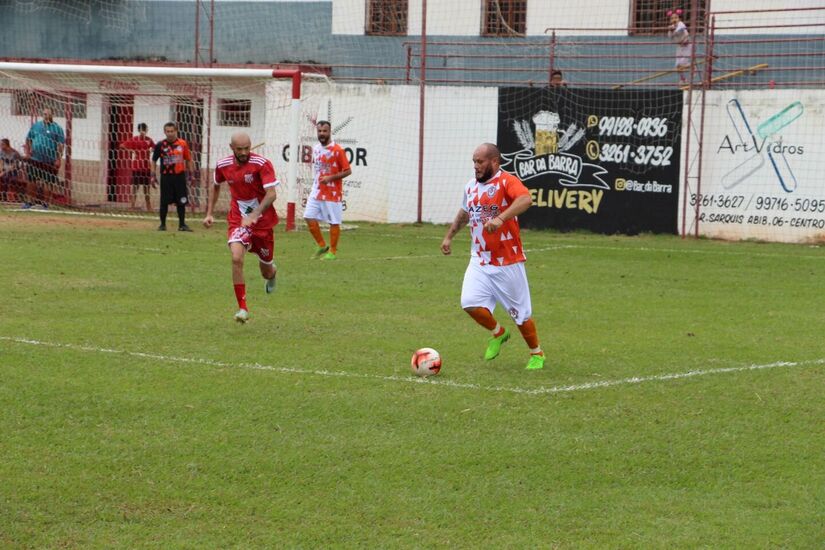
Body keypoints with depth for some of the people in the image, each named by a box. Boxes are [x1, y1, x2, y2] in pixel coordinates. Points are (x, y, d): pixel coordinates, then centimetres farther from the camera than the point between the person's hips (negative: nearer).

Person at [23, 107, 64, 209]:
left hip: (50, 161, -4)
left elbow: (60, 144, -8)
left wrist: (59, 159, -15)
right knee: (32, 180, 8)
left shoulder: (57, 128, -3)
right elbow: (28, 139, 18)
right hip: (35, 159, 4)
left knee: (48, 183, 0)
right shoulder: (36, 125, 11)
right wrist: (27, 151, 5)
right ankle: (29, 201, 17)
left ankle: (46, 203, 8)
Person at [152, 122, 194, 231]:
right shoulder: (160, 145, -1)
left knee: (181, 201, 2)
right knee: (164, 201, 2)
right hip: (166, 176, -1)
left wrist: (191, 174, 5)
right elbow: (153, 160, 5)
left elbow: (188, 160, 10)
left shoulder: (182, 144, 2)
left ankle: (182, 224, 12)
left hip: (180, 176, 1)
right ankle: (162, 224, 14)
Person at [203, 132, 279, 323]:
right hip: (238, 220, 2)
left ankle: (272, 273, 53)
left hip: (262, 221, -2)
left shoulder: (262, 164, -18)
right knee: (236, 258, -26)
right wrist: (209, 213, 13)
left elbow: (271, 194, -26)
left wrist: (254, 215, -38)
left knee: (266, 272, 11)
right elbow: (216, 187, 18)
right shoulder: (223, 165, -4)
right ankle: (242, 309, -18)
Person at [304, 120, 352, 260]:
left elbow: (348, 171, -12)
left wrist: (330, 178, -20)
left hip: (333, 193, -6)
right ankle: (322, 246, 16)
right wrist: (316, 179, 15)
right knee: (309, 217, 1)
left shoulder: (337, 150, -13)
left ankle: (333, 251, 11)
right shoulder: (315, 148, 8)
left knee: (334, 222, 0)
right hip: (317, 191, 7)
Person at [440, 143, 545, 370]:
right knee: (470, 303, -13)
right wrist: (449, 236, 33)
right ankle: (498, 333, 16)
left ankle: (536, 354, 27)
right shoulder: (471, 187, 10)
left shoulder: (507, 181, -13)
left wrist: (500, 218, -47)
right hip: (479, 262, 6)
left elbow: (525, 199, -35)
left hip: (508, 262, -6)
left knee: (521, 313, 3)